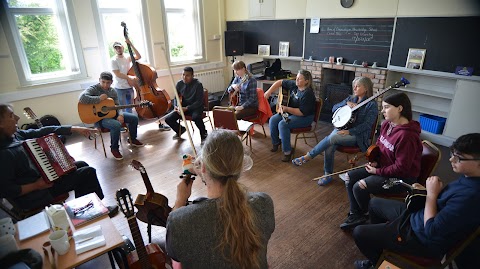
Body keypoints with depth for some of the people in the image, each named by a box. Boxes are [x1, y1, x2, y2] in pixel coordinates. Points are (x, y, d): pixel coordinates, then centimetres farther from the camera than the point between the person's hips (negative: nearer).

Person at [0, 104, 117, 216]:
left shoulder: (15, 134, -4)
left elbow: (43, 132, -2)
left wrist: (75, 129, -6)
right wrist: (36, 186, -25)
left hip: (41, 175, 9)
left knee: (82, 165, 18)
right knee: (89, 172, -6)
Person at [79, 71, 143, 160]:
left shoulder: (113, 91, 7)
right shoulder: (93, 89, -13)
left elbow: (117, 106, 7)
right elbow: (81, 98, -30)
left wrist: (120, 115, -13)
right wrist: (99, 99, -26)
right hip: (99, 117, -7)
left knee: (134, 118, 2)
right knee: (116, 125, -35)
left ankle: (132, 139, 23)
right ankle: (114, 148, -11)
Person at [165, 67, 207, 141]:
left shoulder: (198, 85, -15)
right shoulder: (179, 84, -1)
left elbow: (199, 101, -16)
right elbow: (176, 98, 12)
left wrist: (187, 108, -25)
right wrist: (176, 106, -10)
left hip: (195, 107, -5)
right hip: (182, 107, 5)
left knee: (196, 117, -39)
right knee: (168, 119, -12)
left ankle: (204, 134, -9)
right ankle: (180, 129, 21)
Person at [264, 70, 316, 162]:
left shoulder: (307, 94, -24)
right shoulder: (294, 85, -2)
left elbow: (302, 112, -27)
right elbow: (280, 82, 8)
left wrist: (287, 109, -32)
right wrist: (269, 92, -1)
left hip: (305, 117, -8)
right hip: (290, 112, 8)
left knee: (282, 124, -29)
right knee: (273, 120, -8)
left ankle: (287, 151, -18)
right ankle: (276, 142, 16)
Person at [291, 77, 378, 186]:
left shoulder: (372, 104, -6)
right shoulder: (351, 98, 13)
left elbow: (367, 124, -15)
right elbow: (334, 109, 8)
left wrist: (349, 132, -24)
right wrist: (346, 103, -9)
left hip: (358, 135, -5)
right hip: (342, 128, 5)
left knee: (332, 138, -32)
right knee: (329, 146, -26)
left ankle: (308, 156, -20)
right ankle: (328, 175, -12)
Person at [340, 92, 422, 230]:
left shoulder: (407, 135, -29)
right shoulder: (386, 124, -2)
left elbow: (401, 167, -25)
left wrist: (378, 171, -16)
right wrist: (375, 161, 0)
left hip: (401, 177, -9)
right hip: (383, 166, 9)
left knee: (359, 187, -20)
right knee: (350, 177, -4)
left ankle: (370, 217, 10)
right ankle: (355, 215, 8)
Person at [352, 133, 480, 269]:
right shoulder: (469, 176, -7)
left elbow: (431, 230, -28)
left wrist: (431, 194, -20)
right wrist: (429, 192, -2)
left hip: (423, 239, -9)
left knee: (359, 232, -6)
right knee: (375, 203, 22)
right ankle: (378, 240, 41)